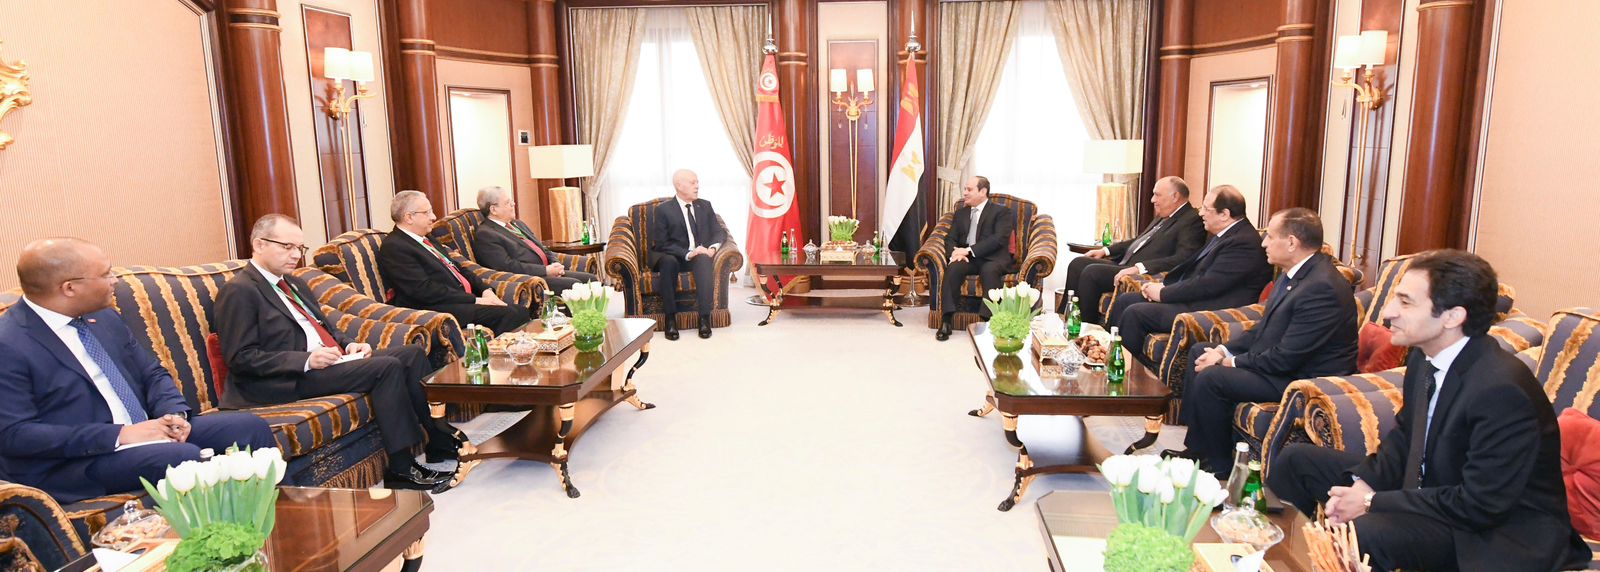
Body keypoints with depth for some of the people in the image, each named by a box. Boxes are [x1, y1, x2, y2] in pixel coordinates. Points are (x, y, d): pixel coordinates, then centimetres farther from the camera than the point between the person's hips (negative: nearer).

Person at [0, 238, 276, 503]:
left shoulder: (104, 318, 9)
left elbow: (153, 374, 15)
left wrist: (175, 414, -7)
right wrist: (118, 435, -23)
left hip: (146, 431, 7)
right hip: (74, 463, -7)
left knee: (249, 426, -8)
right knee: (185, 457, -32)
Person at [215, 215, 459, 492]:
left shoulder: (295, 284, 21)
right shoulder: (238, 292, -6)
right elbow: (241, 357, -13)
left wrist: (349, 344, 4)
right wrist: (307, 360, -22)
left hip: (334, 360, 9)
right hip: (292, 379, -9)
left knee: (412, 353, -5)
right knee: (386, 367, -26)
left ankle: (439, 440, -4)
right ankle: (401, 471, -23)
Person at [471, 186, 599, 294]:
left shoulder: (519, 224, 23)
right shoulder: (485, 235, -6)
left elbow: (544, 249, 24)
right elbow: (508, 267, -16)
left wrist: (555, 265, 1)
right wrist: (546, 270, -17)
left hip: (548, 271, 9)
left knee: (590, 279, -9)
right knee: (573, 284, -27)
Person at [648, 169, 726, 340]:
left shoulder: (705, 206, 14)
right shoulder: (663, 209, 0)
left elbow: (719, 232, 9)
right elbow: (661, 244, -8)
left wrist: (712, 248, -14)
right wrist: (687, 253, -21)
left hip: (700, 257, 2)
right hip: (674, 257, -2)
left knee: (703, 260, -35)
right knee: (668, 261, -37)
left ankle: (705, 318, -38)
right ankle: (670, 318, -31)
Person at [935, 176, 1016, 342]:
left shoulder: (1001, 211, 4)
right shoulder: (961, 213, 21)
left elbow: (999, 239, -11)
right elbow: (950, 239, 15)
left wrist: (969, 250, -18)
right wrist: (955, 252, -11)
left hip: (992, 258, -4)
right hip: (967, 258, 4)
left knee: (989, 270, -38)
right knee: (953, 268, -29)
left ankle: (988, 320, -36)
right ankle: (947, 320, -30)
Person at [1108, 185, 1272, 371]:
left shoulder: (1245, 243, -18)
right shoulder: (1223, 235, 13)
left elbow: (1207, 285, -23)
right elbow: (1191, 266, 19)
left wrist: (1163, 293, -14)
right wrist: (1162, 284, 3)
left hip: (1207, 311, -10)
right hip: (1192, 299, 10)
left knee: (1135, 313, -21)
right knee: (1125, 300, 4)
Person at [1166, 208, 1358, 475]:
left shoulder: (1322, 287, -27)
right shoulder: (1296, 273, 4)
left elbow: (1285, 358, -27)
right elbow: (1265, 328, 13)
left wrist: (1232, 361, -15)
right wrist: (1224, 350, -1)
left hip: (1305, 379, -11)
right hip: (1281, 361, 11)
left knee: (1210, 378, -23)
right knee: (1199, 353, 11)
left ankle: (1220, 466, -2)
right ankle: (1196, 449, 14)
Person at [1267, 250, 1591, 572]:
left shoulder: (1501, 390, -27)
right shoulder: (1425, 358, -2)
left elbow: (1481, 506, -26)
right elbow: (1404, 435, 11)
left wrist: (1373, 503, -20)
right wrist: (1363, 483, -7)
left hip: (1498, 531, -8)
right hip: (1431, 485, 8)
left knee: (1363, 534, -37)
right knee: (1296, 461, 7)